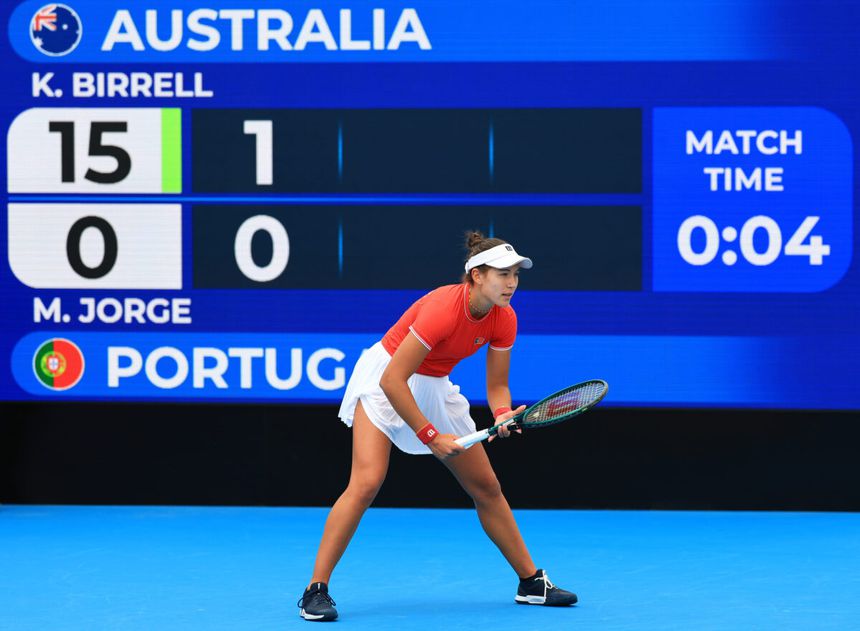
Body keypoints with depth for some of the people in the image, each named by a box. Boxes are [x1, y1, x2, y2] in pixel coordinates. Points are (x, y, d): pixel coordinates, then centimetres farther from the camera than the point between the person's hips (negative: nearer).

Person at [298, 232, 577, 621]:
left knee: (487, 488, 8)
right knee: (366, 483, -23)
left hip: (435, 388, 7)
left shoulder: (504, 320, -11)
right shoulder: (443, 309, -32)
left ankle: (531, 582, 21)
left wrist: (503, 414, -26)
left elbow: (496, 386, -3)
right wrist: (430, 436, -28)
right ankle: (316, 590, -18)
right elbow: (392, 380, -31)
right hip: (384, 381, -7)